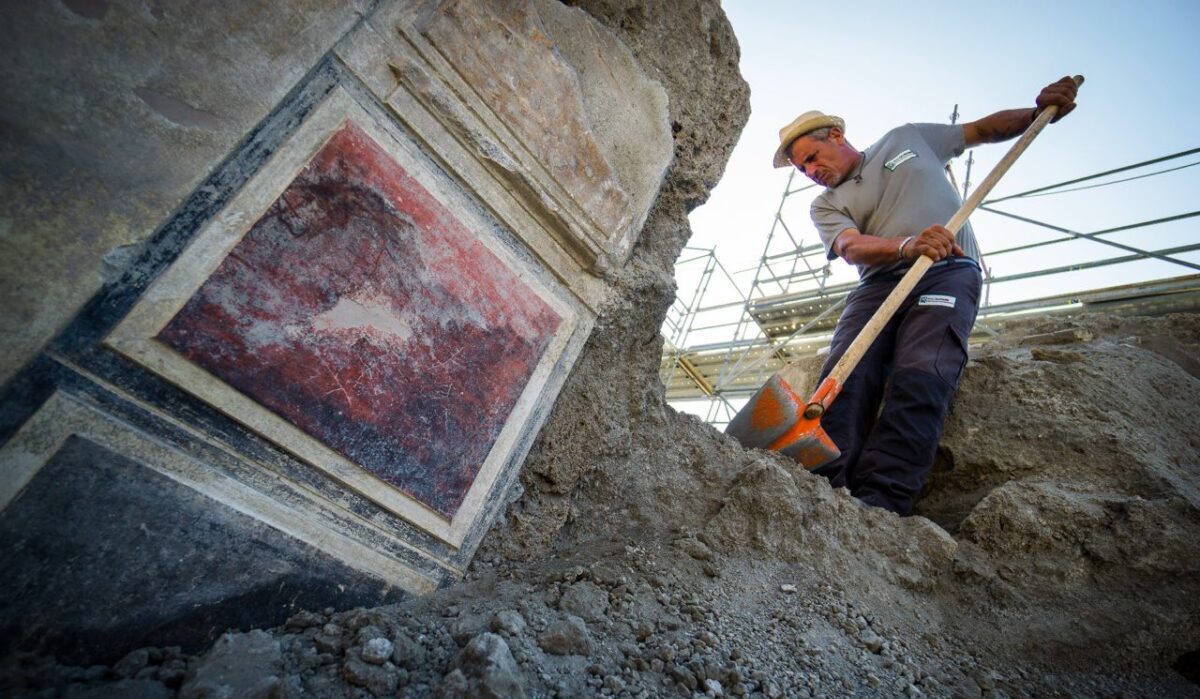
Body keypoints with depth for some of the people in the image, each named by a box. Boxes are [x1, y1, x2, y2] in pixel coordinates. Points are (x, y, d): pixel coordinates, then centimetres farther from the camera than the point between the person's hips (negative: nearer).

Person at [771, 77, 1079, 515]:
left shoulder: (907, 139, 23)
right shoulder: (825, 205, 15)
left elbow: (982, 130, 33)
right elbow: (851, 247, -5)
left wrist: (1039, 112, 14)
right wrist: (907, 245, -25)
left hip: (949, 273, -1)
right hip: (879, 282, 1)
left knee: (919, 381, -25)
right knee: (844, 377, -24)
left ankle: (877, 507, -34)